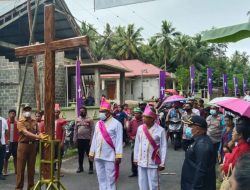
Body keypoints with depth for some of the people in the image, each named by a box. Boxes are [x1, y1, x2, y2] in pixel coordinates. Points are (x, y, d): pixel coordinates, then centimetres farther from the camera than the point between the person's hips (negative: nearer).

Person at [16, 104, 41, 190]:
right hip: (23, 145, -5)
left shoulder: (34, 121, 11)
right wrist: (37, 136, -32)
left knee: (31, 167, 10)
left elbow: (38, 132, 12)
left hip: (32, 145, 5)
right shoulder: (20, 121, -7)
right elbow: (25, 133, -20)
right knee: (21, 167, 1)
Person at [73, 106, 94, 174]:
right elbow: (75, 129, 11)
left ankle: (91, 168, 11)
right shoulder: (77, 120, 10)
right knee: (80, 154, 12)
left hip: (87, 139, -4)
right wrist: (75, 139, 6)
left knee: (89, 154, 2)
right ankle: (80, 167, 24)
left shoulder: (90, 120, -4)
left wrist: (91, 140, -13)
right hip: (79, 139, 4)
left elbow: (92, 130, -7)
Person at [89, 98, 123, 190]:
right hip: (98, 156, 6)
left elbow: (119, 141, -11)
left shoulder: (116, 123, -8)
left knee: (110, 179, 0)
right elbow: (94, 139, 14)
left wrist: (118, 155, -15)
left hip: (110, 157, -6)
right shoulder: (98, 124, 12)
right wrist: (92, 152, 13)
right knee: (101, 178, 14)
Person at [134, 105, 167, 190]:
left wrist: (162, 163, -6)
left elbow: (163, 147, -7)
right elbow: (137, 144, 7)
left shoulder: (160, 130, -12)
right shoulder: (140, 128, -1)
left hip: (153, 162, -4)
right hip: (141, 162, 4)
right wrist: (135, 158, 11)